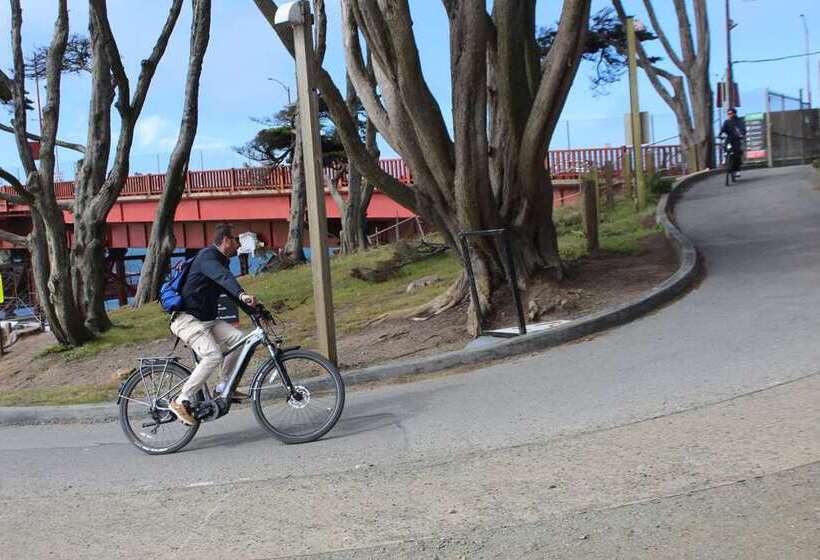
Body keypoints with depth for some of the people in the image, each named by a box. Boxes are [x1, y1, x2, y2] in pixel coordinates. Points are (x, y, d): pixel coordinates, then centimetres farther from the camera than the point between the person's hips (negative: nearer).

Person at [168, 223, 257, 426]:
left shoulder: (222, 261, 17)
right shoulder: (208, 256, -14)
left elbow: (231, 292, 22)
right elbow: (223, 277, -36)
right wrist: (242, 295, -52)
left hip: (206, 319, 9)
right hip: (187, 319, -9)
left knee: (239, 338, -7)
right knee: (213, 356, -25)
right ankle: (181, 401, -17)